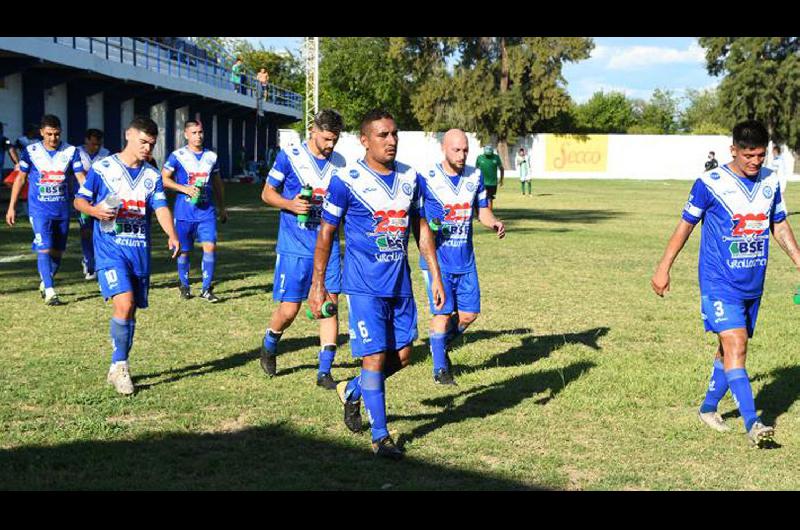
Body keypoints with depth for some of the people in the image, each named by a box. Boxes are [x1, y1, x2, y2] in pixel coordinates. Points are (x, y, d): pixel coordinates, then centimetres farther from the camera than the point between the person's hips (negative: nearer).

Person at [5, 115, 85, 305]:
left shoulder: (71, 151, -2)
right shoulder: (30, 151, -3)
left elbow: (82, 178, -4)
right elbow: (20, 178, 6)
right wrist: (12, 207, 6)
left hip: (62, 209, 2)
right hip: (39, 209, -2)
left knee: (58, 251, 10)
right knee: (44, 249, -14)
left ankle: (44, 283, 32)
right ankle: (49, 292, -13)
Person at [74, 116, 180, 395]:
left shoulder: (152, 175, 10)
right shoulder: (102, 168, -1)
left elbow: (161, 208, -1)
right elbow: (79, 200, 4)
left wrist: (172, 236, -19)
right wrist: (94, 210, -19)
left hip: (140, 249, 5)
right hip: (110, 248, -5)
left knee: (132, 310, 9)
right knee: (124, 303, -20)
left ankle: (118, 368, 23)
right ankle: (120, 365, -6)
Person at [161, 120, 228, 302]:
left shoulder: (211, 156, 9)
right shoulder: (177, 156, -2)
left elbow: (217, 183, 19)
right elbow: (164, 178, -3)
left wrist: (222, 208, 22)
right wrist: (184, 188, -16)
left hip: (207, 210, 2)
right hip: (184, 211, -2)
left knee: (210, 246, -10)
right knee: (184, 250, 7)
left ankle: (206, 289, -2)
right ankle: (184, 285, 26)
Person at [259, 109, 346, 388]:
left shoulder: (338, 162, 7)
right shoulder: (289, 157, -6)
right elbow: (267, 193, 0)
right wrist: (290, 204, -16)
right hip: (294, 247, -3)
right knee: (288, 310, -1)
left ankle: (324, 371, 4)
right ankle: (269, 345, 31)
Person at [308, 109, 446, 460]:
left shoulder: (411, 178, 6)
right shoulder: (346, 180, -10)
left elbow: (421, 229, 15)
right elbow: (326, 233, -4)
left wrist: (436, 275, 10)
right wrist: (318, 285, -4)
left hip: (400, 284, 6)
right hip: (364, 286, -6)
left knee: (402, 356, 10)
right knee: (375, 357, -6)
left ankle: (351, 391, 36)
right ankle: (380, 437, 5)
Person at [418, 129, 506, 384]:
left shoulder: (475, 176, 4)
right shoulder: (427, 179, -10)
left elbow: (482, 210, 12)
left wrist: (495, 223, -7)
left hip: (465, 260, 5)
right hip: (437, 258, -5)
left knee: (469, 314, 7)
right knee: (443, 312, -4)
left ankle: (440, 343, 35)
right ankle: (440, 368, 12)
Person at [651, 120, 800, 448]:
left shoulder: (770, 183, 6)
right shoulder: (710, 184, -10)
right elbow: (686, 225, -1)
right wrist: (663, 269, 0)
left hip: (753, 284, 6)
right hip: (720, 282, -6)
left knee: (731, 348, 13)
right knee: (735, 345, -16)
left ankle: (708, 408, 31)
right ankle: (752, 424, -19)